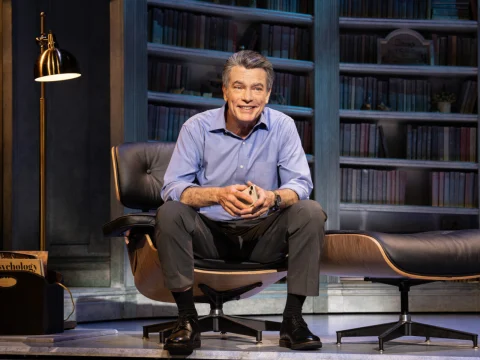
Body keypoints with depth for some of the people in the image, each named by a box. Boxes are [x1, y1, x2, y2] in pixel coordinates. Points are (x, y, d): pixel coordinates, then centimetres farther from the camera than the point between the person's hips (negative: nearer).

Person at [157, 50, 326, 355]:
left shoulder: (283, 126, -6)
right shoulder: (197, 127, -9)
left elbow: (301, 184, -11)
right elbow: (172, 187, -16)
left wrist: (273, 198, -36)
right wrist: (217, 195, -36)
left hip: (264, 233, 1)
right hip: (211, 232, -1)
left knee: (311, 212, -24)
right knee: (170, 213, -28)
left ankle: (293, 318, -19)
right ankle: (187, 319, -21)